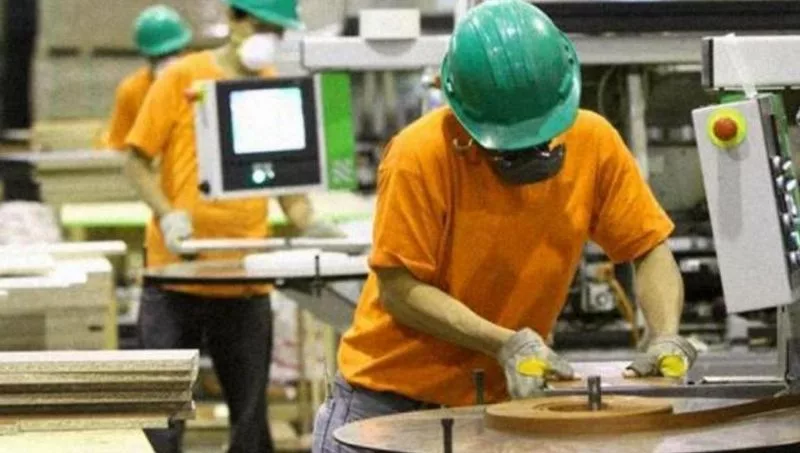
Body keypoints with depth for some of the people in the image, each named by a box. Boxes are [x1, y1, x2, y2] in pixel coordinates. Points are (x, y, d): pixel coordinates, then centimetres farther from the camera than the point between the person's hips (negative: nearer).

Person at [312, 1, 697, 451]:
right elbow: (399, 287, -16)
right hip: (391, 398, -3)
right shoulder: (420, 155, -20)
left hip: (506, 399, 3)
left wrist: (666, 337, -17)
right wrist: (504, 343, -24)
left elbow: (651, 250, 1)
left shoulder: (594, 142, -8)